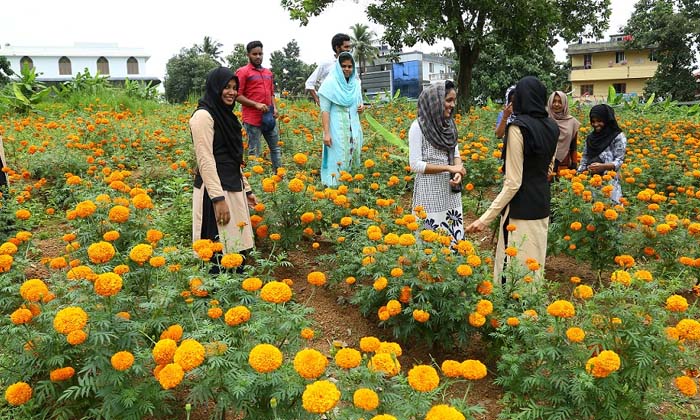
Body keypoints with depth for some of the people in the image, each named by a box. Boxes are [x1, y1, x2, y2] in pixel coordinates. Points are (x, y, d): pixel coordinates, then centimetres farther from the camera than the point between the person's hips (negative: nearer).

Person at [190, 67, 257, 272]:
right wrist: (218, 198, -22)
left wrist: (246, 189, 20)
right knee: (220, 250, -5)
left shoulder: (225, 114, 16)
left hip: (233, 189, 9)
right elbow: (205, 160, -17)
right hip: (215, 191, -9)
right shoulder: (204, 116, -11)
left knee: (236, 246, 10)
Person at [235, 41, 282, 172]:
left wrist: (275, 107, 5)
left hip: (269, 118, 7)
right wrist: (256, 104, -18)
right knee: (254, 152, -3)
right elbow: (237, 95, -9)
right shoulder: (242, 72, -4)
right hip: (253, 119, -7)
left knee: (276, 147, 11)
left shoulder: (268, 72, 16)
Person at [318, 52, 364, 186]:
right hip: (337, 129, -6)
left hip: (353, 129, 6)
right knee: (337, 161, -7)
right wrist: (326, 133, -19)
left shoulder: (355, 83, 10)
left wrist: (360, 107, -2)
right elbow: (325, 110, -11)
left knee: (352, 159, 9)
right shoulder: (330, 82, -7)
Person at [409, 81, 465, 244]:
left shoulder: (448, 124, 6)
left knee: (453, 233, 10)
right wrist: (449, 168, -16)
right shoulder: (418, 126, -12)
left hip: (450, 190, 6)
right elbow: (415, 165, -15)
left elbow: (456, 153, 14)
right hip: (430, 191, -6)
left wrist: (457, 173, -8)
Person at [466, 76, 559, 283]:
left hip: (521, 209, -8)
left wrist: (485, 218, -19)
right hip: (542, 206, 8)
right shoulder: (552, 127, 5)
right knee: (534, 263, 18)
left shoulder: (518, 127, -18)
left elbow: (513, 183, -20)